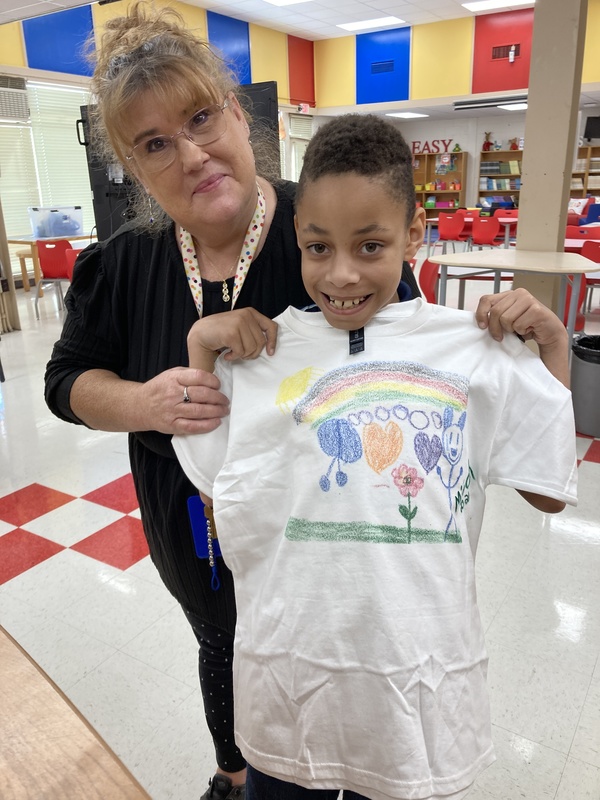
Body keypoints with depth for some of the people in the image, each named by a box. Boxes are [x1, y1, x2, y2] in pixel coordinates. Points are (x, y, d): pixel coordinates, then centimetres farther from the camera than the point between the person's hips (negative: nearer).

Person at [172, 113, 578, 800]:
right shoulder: (256, 352, -5)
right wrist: (198, 348, -6)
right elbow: (214, 495, -2)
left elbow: (550, 491, 2)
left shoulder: (479, 350, -6)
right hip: (287, 674, 1)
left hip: (421, 678, 0)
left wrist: (551, 339, -5)